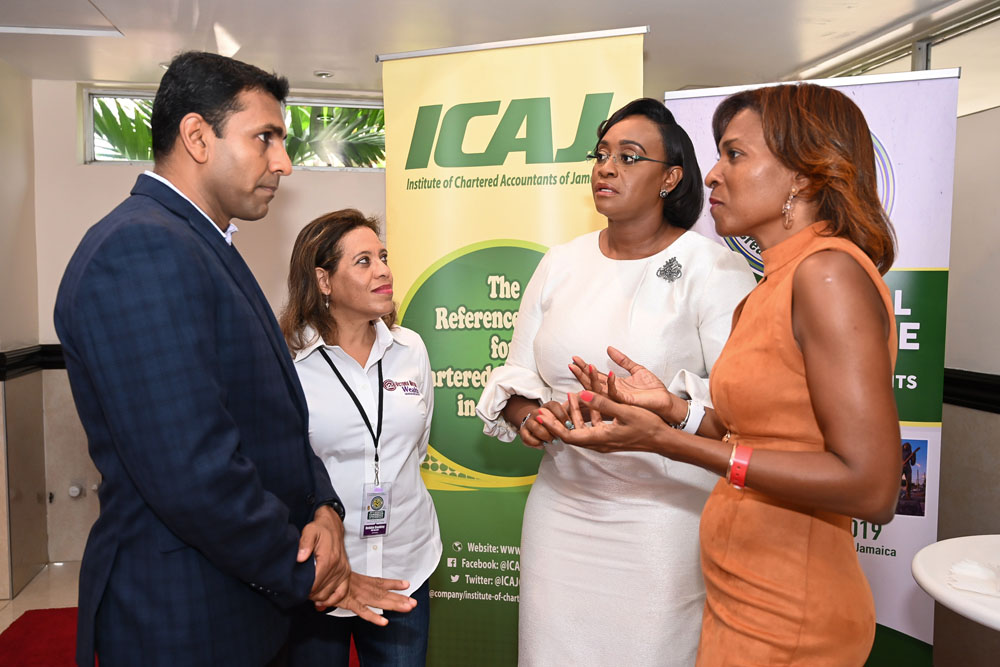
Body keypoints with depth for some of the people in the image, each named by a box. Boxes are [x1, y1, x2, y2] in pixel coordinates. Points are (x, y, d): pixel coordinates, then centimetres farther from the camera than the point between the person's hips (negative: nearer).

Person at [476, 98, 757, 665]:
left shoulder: (714, 269, -7)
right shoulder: (560, 263, 8)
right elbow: (516, 376, 11)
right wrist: (525, 414, -9)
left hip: (665, 516, -4)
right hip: (561, 507, 5)